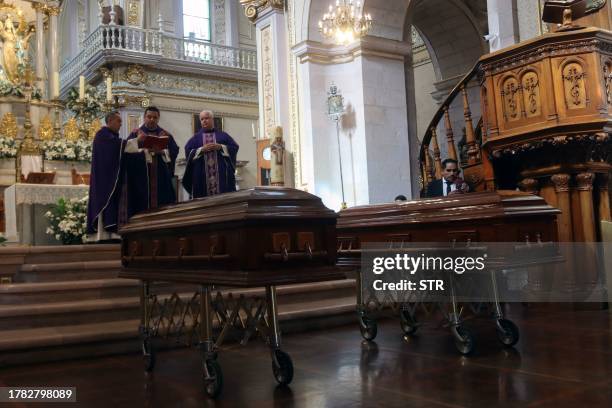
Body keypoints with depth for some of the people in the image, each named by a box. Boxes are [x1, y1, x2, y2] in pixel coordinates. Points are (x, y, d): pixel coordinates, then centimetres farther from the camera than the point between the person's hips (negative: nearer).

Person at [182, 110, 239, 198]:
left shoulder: (223, 135, 13)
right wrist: (202, 149, -11)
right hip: (202, 175, 0)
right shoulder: (196, 137, 13)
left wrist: (220, 147, -9)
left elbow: (234, 147, 4)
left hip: (221, 174, 0)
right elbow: (188, 152, 3)